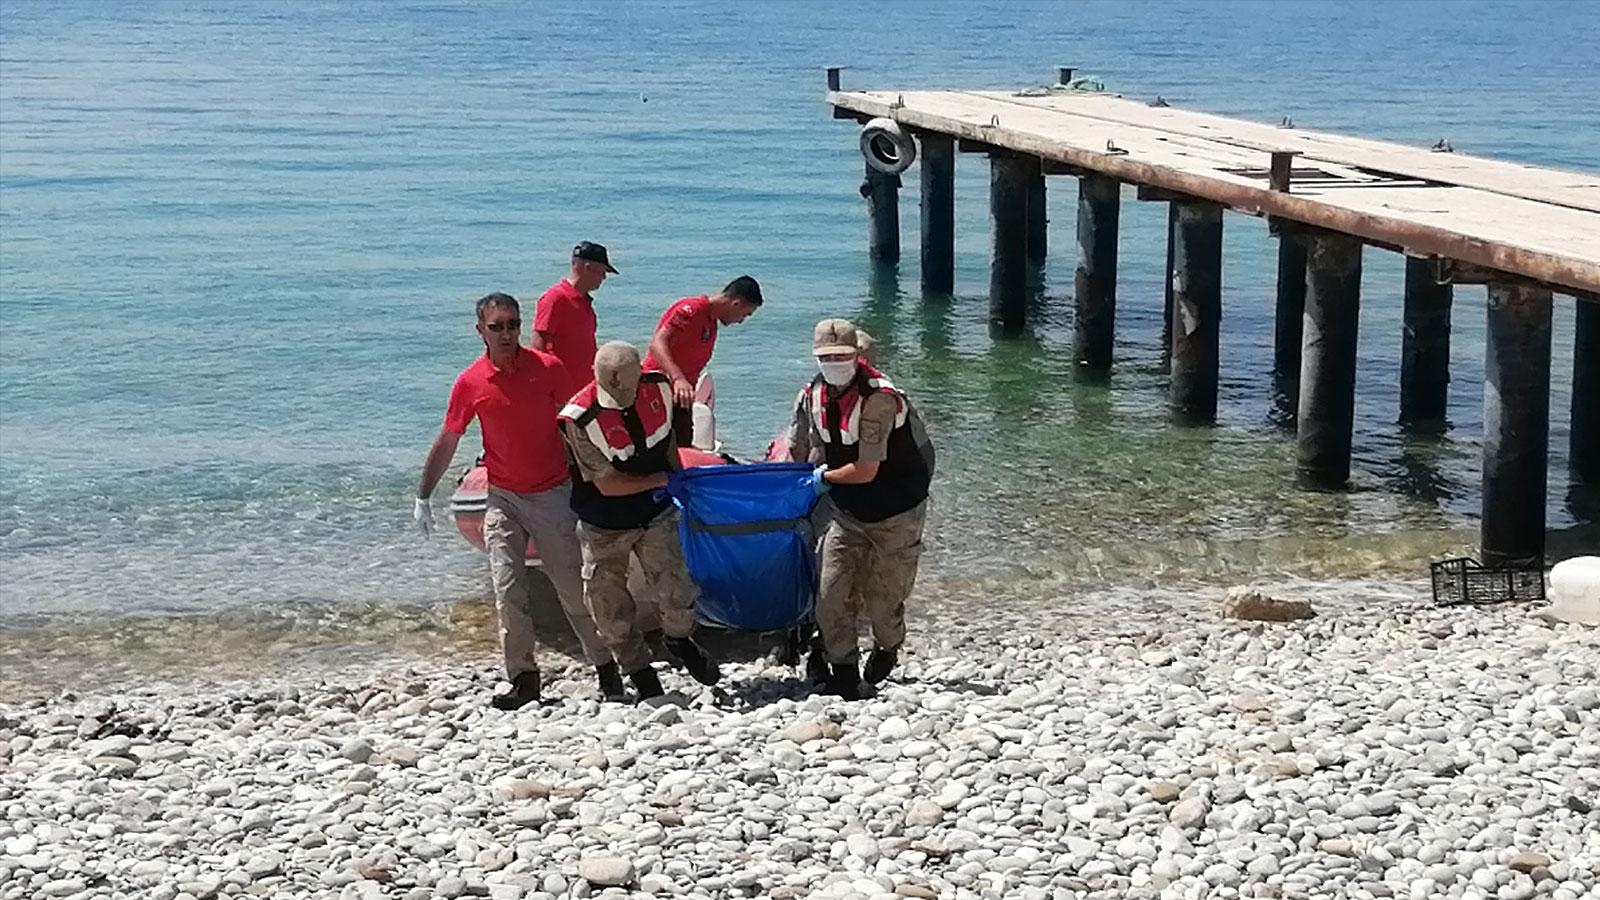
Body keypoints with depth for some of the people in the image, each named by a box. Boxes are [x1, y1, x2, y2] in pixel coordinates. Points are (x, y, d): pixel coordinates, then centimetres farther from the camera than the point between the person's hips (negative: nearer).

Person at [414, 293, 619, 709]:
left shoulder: (548, 368, -6)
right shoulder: (470, 383, -4)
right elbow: (446, 443, 5)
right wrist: (423, 498, 4)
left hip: (551, 494, -1)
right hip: (503, 498, 1)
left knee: (573, 587, 3)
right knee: (508, 592, -4)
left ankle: (605, 666, 16)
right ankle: (523, 679, 3)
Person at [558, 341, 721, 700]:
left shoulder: (657, 387, -11)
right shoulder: (581, 418, -27)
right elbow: (608, 485, -22)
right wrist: (662, 480, -13)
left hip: (656, 514, 3)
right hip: (604, 528, -3)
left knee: (678, 595, 0)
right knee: (612, 612, 3)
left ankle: (679, 642, 35)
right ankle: (643, 678, 26)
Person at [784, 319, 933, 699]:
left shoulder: (879, 399, -27)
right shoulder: (812, 395, -5)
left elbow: (865, 471, -26)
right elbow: (795, 453, 10)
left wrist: (824, 476, -11)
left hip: (897, 514, -5)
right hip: (848, 513, 5)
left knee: (881, 598, 3)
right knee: (832, 596, -4)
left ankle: (887, 648, 35)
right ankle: (843, 673, 9)